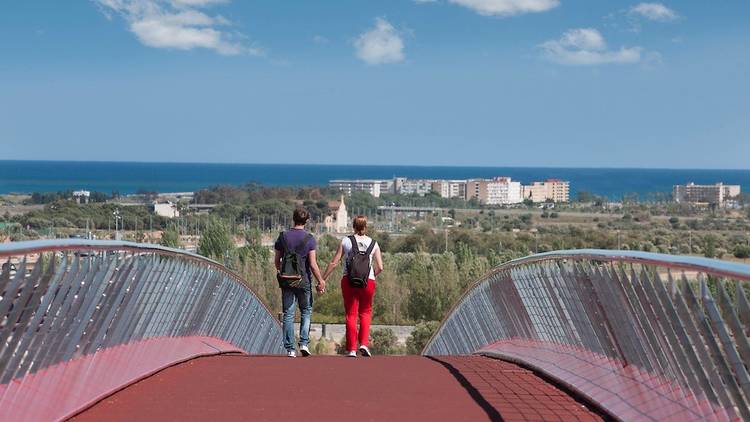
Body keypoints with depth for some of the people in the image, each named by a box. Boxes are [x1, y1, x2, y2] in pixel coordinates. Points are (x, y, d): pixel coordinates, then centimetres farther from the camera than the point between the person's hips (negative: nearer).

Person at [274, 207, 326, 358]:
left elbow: (276, 261, 6)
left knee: (288, 314, 5)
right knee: (306, 311, 14)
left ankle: (290, 349, 4)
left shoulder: (283, 236, 2)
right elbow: (313, 264, -11)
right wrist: (321, 281, -2)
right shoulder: (309, 238, -7)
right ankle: (304, 343, 3)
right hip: (304, 281, -2)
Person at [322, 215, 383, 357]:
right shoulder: (373, 243, 6)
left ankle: (351, 349, 8)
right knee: (365, 312, 17)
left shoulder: (346, 241, 3)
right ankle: (364, 344, 3)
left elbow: (334, 263, 0)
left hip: (348, 280, 0)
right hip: (368, 282, 1)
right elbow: (380, 267, 0)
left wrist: (323, 279, 7)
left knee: (351, 314, 7)